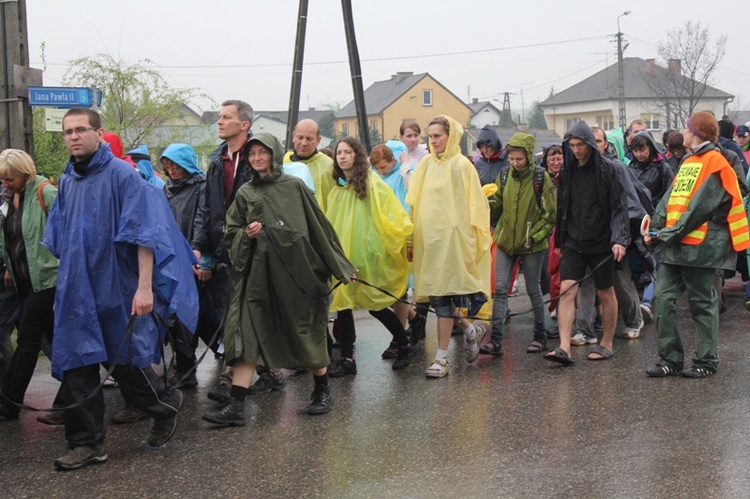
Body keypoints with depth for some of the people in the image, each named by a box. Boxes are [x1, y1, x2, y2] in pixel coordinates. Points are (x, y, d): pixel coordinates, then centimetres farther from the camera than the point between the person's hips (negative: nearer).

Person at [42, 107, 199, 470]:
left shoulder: (122, 176, -10)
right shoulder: (67, 182, 9)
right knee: (76, 368, 2)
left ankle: (166, 406, 33)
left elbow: (143, 235, -15)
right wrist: (62, 289, 16)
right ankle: (86, 444, 12)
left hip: (117, 291, -5)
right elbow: (61, 242, 17)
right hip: (77, 293, 6)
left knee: (126, 364, 6)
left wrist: (144, 287, -21)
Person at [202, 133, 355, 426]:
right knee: (247, 332, -6)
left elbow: (319, 226, 5)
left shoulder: (294, 186, 2)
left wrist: (339, 266, 7)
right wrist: (246, 235, -9)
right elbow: (231, 233, 14)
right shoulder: (245, 194, 10)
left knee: (305, 328, 6)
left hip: (296, 267, -2)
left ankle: (323, 389, 26)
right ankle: (235, 406, -8)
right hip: (258, 271, 2)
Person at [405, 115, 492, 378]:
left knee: (443, 296, -7)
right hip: (427, 237, 6)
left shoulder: (461, 165, -3)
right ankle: (471, 330, 30)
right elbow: (414, 204, 13)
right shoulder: (426, 164, 12)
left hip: (450, 237, -6)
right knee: (435, 294, 6)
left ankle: (442, 358, -1)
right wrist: (411, 240, 10)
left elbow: (473, 206, -5)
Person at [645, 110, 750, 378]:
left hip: (700, 246, -8)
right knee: (663, 299, 1)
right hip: (674, 245, 8)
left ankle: (706, 361, 12)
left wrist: (672, 233, -15)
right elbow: (670, 199, 13)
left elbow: (700, 206, -16)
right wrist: (656, 228, 0)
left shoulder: (715, 162, -8)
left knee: (702, 304, 1)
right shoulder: (689, 162, 18)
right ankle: (670, 359, 7)